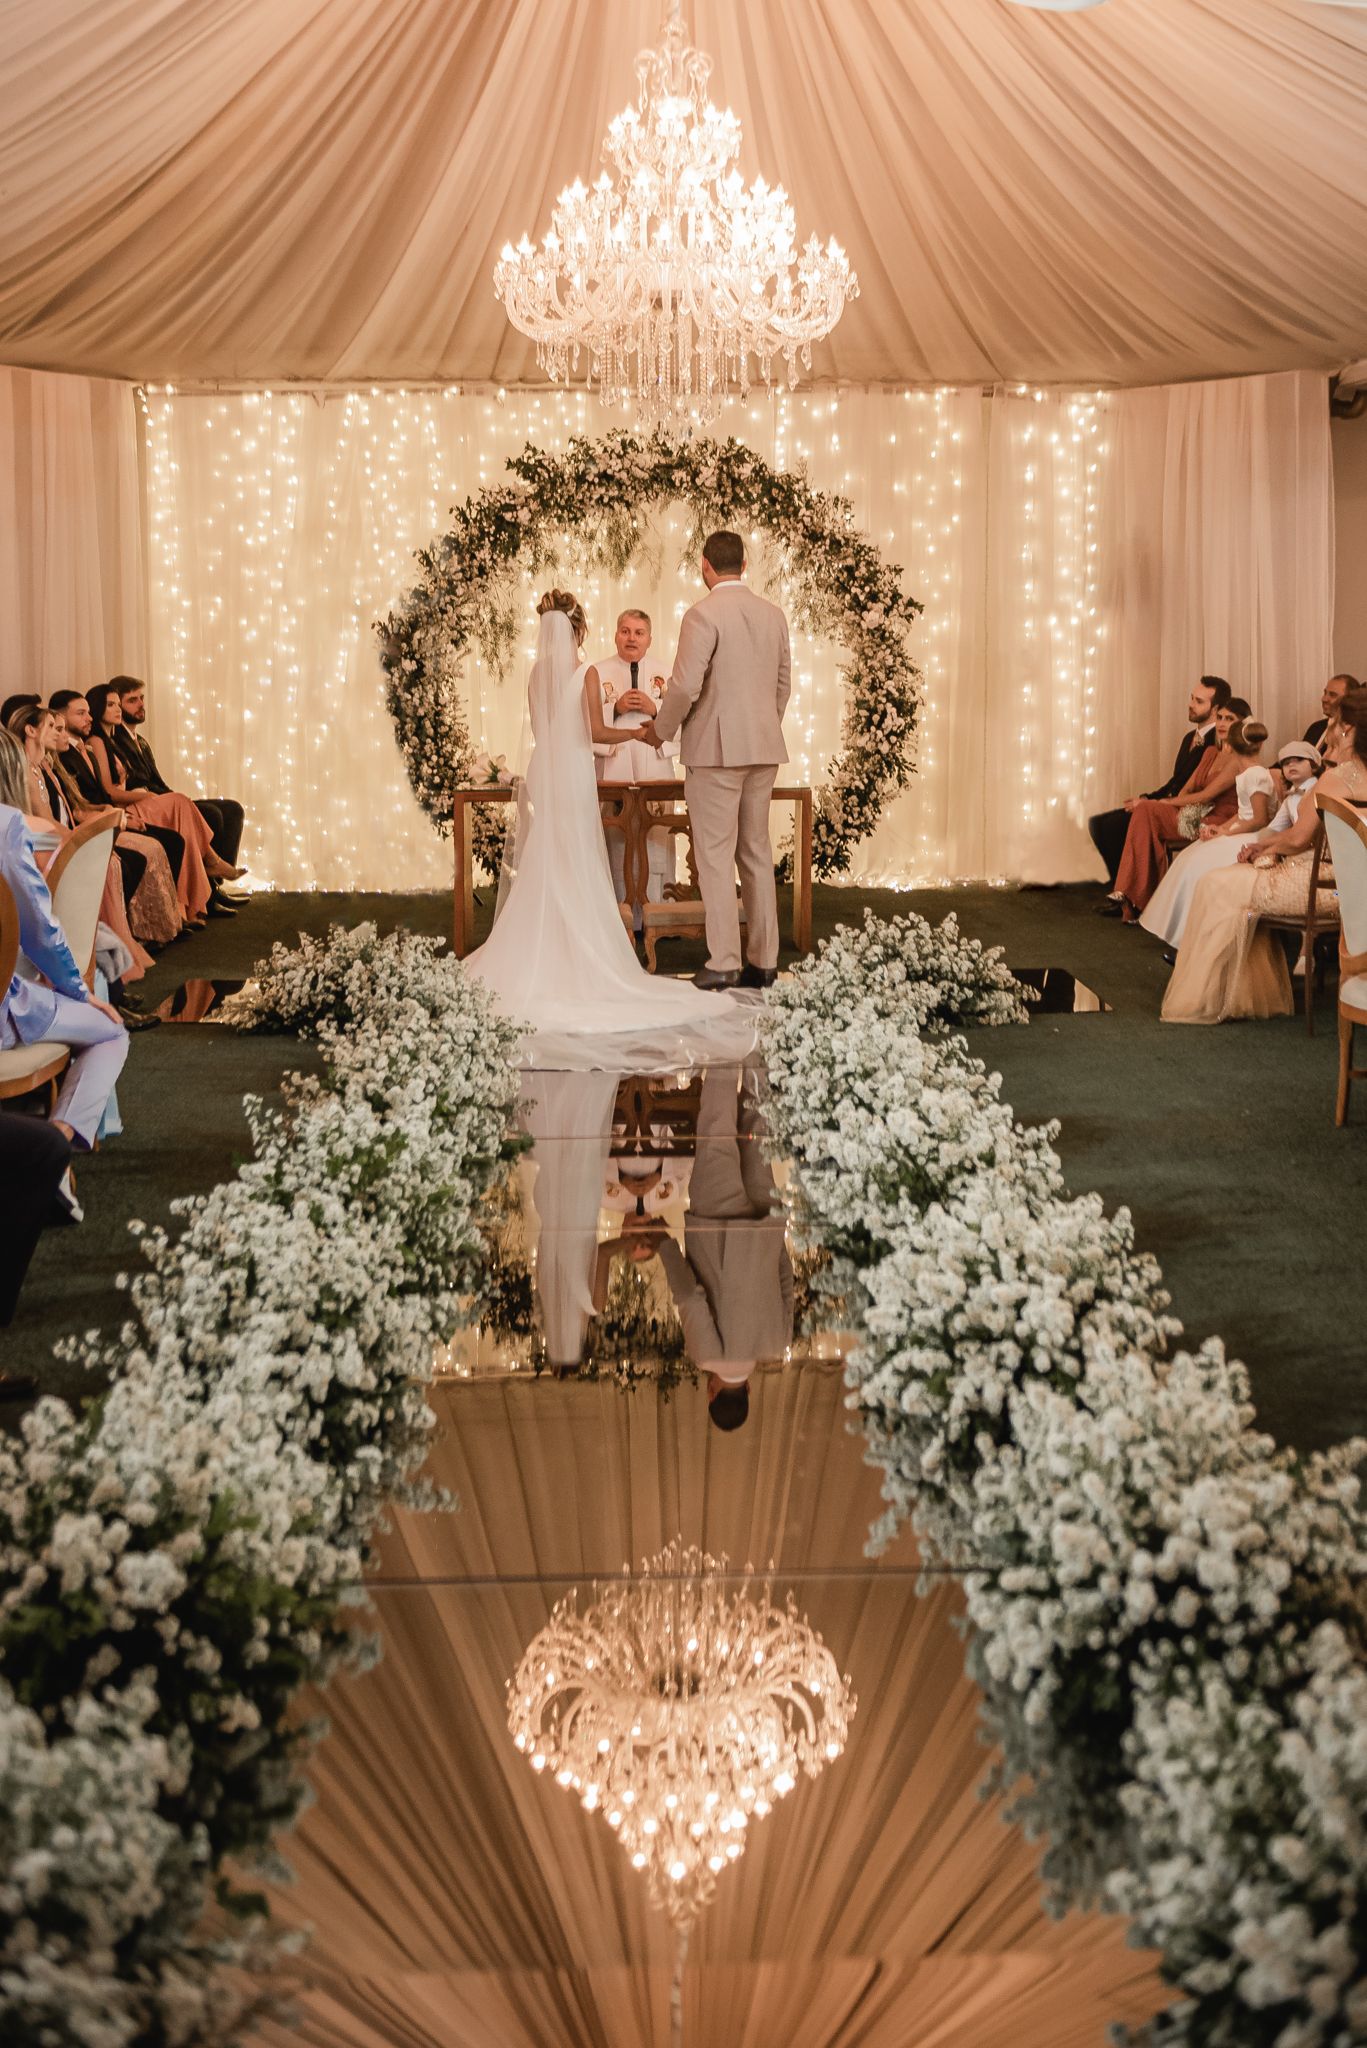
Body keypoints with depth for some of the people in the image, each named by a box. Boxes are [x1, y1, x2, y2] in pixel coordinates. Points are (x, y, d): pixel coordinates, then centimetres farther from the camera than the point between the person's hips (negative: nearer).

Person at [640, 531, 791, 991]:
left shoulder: (702, 615, -12)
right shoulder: (773, 614, 10)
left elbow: (685, 685, -17)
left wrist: (661, 730, 0)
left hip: (716, 746, -7)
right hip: (763, 749, 7)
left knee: (715, 855, -3)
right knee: (756, 852, 11)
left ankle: (723, 963, -6)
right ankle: (763, 960, 12)